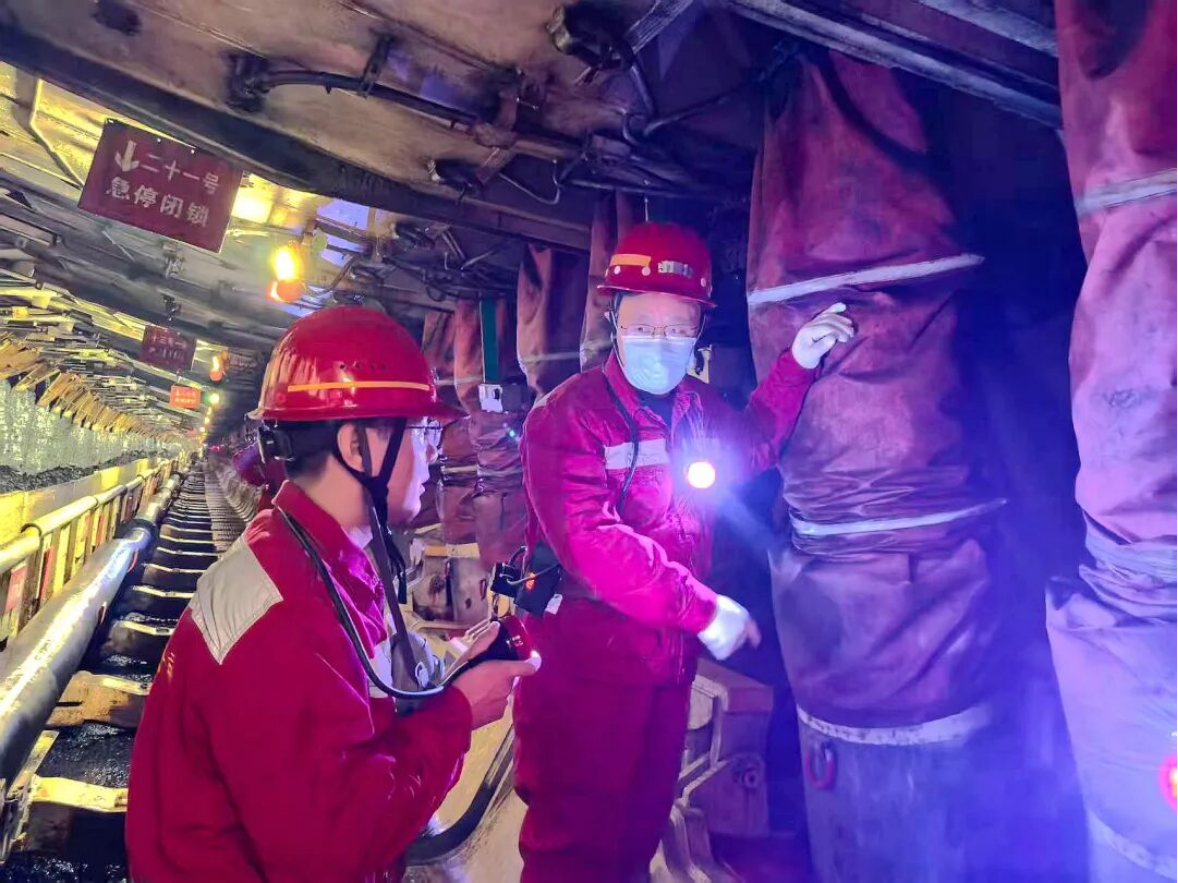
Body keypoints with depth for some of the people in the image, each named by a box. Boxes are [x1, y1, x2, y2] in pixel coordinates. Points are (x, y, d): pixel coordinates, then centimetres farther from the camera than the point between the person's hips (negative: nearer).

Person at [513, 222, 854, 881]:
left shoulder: (699, 407, 11)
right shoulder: (568, 416, -16)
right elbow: (590, 542, -25)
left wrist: (797, 365, -2)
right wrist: (705, 609, -23)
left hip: (671, 660, 7)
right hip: (585, 665, -7)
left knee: (645, 826, 22)